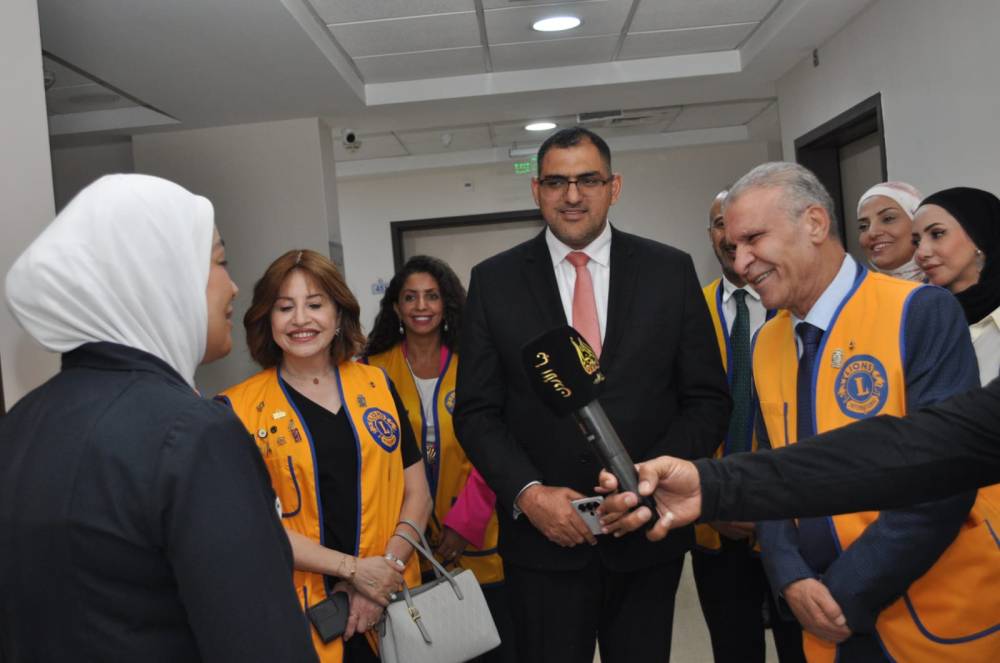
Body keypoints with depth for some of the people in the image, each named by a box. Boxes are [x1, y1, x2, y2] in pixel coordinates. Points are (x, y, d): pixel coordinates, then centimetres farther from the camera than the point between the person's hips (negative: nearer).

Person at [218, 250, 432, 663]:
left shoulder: (377, 386, 3)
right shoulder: (238, 409, -5)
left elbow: (417, 493, 4)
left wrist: (385, 569, -10)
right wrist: (352, 569, -14)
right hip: (298, 615, -2)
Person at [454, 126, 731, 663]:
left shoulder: (671, 271, 0)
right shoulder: (493, 281, -1)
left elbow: (707, 400, 0)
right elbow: (476, 411, -1)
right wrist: (529, 494, -13)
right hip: (543, 538, 0)